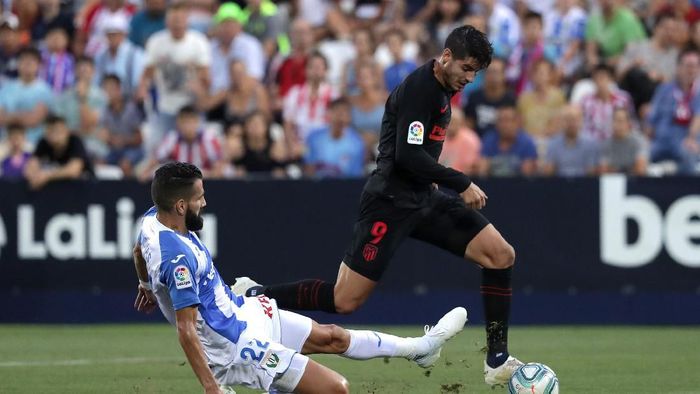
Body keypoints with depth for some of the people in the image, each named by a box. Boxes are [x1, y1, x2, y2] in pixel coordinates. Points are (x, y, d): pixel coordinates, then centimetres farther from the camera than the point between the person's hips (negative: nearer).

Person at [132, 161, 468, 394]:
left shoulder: (153, 219, -4)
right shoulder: (178, 258, -33)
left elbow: (139, 253, 20)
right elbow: (186, 330, -31)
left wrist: (148, 286, 41)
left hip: (238, 309, 10)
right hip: (238, 345, -10)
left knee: (331, 337, 24)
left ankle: (418, 348, 39)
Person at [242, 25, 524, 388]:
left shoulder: (440, 87, 13)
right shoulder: (419, 88, -17)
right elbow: (407, 155, -24)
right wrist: (462, 184, -19)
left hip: (422, 198, 9)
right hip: (390, 202, -9)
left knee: (501, 255, -2)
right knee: (345, 300, -10)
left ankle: (497, 360, 1)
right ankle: (254, 298, 7)